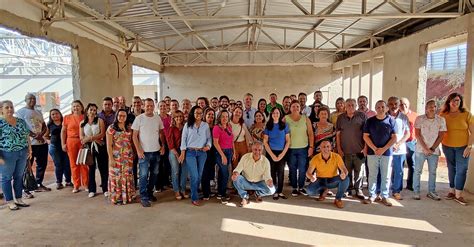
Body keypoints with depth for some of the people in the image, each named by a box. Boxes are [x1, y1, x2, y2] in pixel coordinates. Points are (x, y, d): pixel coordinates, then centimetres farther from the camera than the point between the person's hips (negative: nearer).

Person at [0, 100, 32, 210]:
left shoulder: (21, 121, 10)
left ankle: (18, 199, 23)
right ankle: (10, 201, 15)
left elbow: (27, 136, 15)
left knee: (19, 177, 12)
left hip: (22, 154, 5)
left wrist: (29, 149, 11)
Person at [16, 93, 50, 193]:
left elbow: (44, 126, 15)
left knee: (42, 164, 12)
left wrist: (41, 134, -7)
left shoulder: (39, 112, 18)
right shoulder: (21, 112, -2)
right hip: (29, 143, -7)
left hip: (42, 142, 7)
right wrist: (35, 136, -19)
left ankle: (39, 184, 24)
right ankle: (26, 189, 3)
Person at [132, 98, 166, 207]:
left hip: (156, 151, 4)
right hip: (144, 152, -4)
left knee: (154, 174, 13)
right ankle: (144, 197, 8)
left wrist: (163, 146, 4)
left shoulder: (158, 118, 4)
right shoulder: (139, 118, -6)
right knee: (143, 175, -1)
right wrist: (138, 150, -13)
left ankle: (149, 192, 29)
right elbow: (134, 136, -6)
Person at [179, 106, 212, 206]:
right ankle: (194, 198, 4)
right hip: (190, 152, -2)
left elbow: (209, 138, 9)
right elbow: (184, 139, 2)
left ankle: (194, 193, 26)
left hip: (202, 153, 3)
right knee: (194, 176, -8)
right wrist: (182, 153, -3)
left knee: (199, 175, 8)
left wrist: (208, 145, -12)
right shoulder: (187, 125, 2)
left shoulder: (206, 125, 6)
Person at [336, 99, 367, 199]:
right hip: (345, 150, 2)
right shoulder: (341, 118, 5)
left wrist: (365, 147, -6)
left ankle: (358, 190, 17)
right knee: (347, 170, 9)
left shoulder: (362, 116, -1)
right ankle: (349, 188, 23)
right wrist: (339, 148, 2)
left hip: (359, 149, -1)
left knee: (358, 170, 6)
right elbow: (338, 134, 6)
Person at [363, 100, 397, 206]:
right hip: (372, 151, 1)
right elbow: (365, 136, 1)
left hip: (387, 152, 0)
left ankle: (385, 196, 16)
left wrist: (383, 149, -10)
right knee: (372, 175, 5)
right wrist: (375, 149, -8)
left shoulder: (391, 120, 2)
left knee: (386, 176, 5)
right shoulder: (370, 121, 4)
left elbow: (394, 138, 0)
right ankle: (372, 195, 14)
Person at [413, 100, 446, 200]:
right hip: (420, 150, -2)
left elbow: (441, 136, -1)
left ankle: (431, 192, 21)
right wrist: (425, 148, -12)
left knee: (432, 172, 10)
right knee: (417, 171, 3)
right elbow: (417, 135, -8)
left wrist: (432, 149, -8)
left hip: (434, 150, 2)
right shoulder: (419, 119, -5)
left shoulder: (441, 120, -1)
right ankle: (416, 192, 12)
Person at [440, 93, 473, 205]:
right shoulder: (443, 115, -1)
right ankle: (452, 191, 20)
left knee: (461, 170, -1)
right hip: (447, 147, 1)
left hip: (463, 147, -1)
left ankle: (458, 195, 6)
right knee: (451, 169, 11)